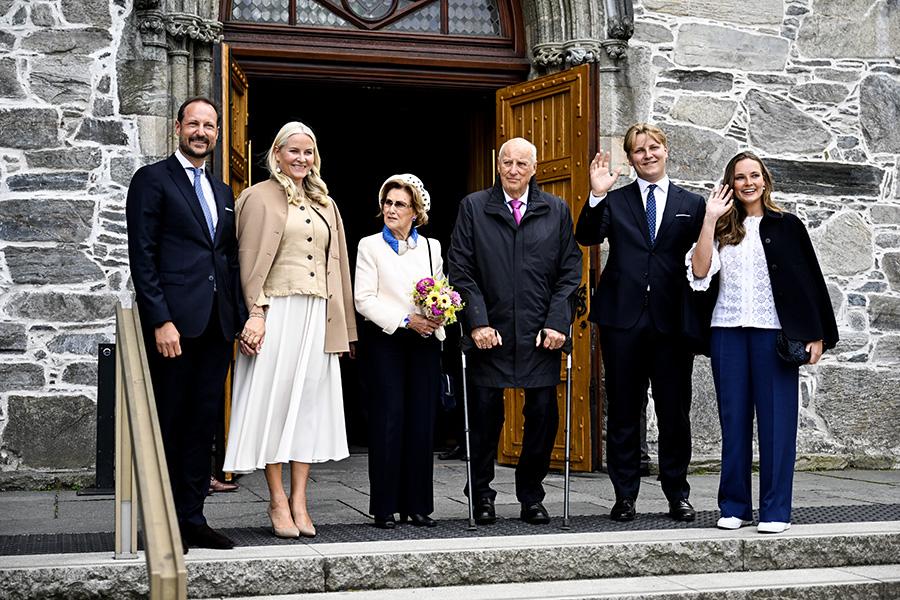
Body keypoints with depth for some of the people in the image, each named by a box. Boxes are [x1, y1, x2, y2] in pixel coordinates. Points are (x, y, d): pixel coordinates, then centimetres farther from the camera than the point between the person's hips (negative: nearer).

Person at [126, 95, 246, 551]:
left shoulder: (223, 193, 20)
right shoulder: (153, 180, 0)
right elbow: (142, 257, -8)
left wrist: (240, 319, 9)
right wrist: (161, 321, -15)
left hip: (217, 326, 6)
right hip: (174, 324, -6)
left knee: (202, 426, 8)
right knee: (168, 428, -1)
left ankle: (192, 518, 15)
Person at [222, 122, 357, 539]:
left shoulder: (324, 204, 19)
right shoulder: (260, 198, 2)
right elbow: (251, 261, -5)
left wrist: (342, 327, 15)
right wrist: (255, 312, -15)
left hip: (318, 315, 6)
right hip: (277, 313, -5)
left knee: (310, 401, 4)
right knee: (273, 399, -3)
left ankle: (299, 501, 8)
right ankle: (278, 502, 3)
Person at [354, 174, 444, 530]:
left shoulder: (431, 247, 14)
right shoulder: (370, 246, 4)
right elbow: (365, 300, -4)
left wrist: (436, 315, -6)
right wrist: (406, 320, -13)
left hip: (424, 341, 3)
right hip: (385, 340, -3)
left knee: (421, 420, 1)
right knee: (388, 418, -6)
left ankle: (417, 504, 9)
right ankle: (385, 507, 1)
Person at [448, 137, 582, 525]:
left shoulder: (557, 211, 9)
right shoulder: (473, 207, 6)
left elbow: (570, 272, 7)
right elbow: (461, 270, 1)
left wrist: (557, 322, -4)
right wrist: (478, 322, -8)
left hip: (542, 334, 1)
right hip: (490, 333, -1)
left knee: (543, 416, 3)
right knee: (484, 415, 2)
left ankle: (531, 496, 19)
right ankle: (481, 496, 19)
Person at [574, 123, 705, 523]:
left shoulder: (691, 204, 11)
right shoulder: (614, 202, 10)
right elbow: (586, 238, -6)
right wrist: (596, 196, -17)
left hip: (672, 321, 0)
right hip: (623, 318, 0)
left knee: (675, 411, 5)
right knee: (623, 411, 5)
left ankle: (677, 494, 17)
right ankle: (625, 496, 13)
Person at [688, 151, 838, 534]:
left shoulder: (787, 226, 8)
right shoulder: (722, 230, 13)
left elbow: (809, 281, 6)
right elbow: (700, 272, -2)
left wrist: (816, 334, 0)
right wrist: (709, 221, -5)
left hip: (774, 331, -2)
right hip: (728, 331, 2)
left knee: (776, 419, -3)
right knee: (733, 418, 4)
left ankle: (776, 510, 2)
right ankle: (734, 507, 11)